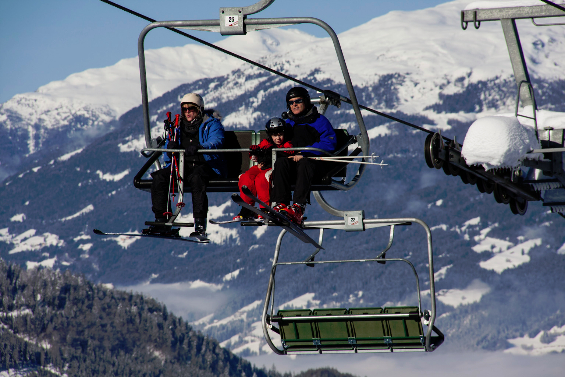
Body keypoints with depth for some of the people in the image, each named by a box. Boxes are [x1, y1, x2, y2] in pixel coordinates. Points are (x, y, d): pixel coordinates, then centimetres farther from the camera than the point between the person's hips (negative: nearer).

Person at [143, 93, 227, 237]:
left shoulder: (211, 124, 6)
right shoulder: (178, 126, 21)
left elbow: (216, 142, -15)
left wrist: (199, 148, -35)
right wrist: (170, 147, -9)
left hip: (206, 165, -5)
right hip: (182, 166, 5)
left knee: (196, 177, -39)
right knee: (159, 177, -20)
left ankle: (200, 224, -43)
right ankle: (161, 221, -18)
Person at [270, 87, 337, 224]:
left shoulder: (319, 120, 9)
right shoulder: (288, 123, 25)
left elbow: (329, 144, -6)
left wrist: (304, 153, -15)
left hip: (314, 162, -4)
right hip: (292, 162, 4)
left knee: (304, 164, -38)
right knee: (280, 162, -29)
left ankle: (298, 208, -52)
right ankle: (280, 204, -40)